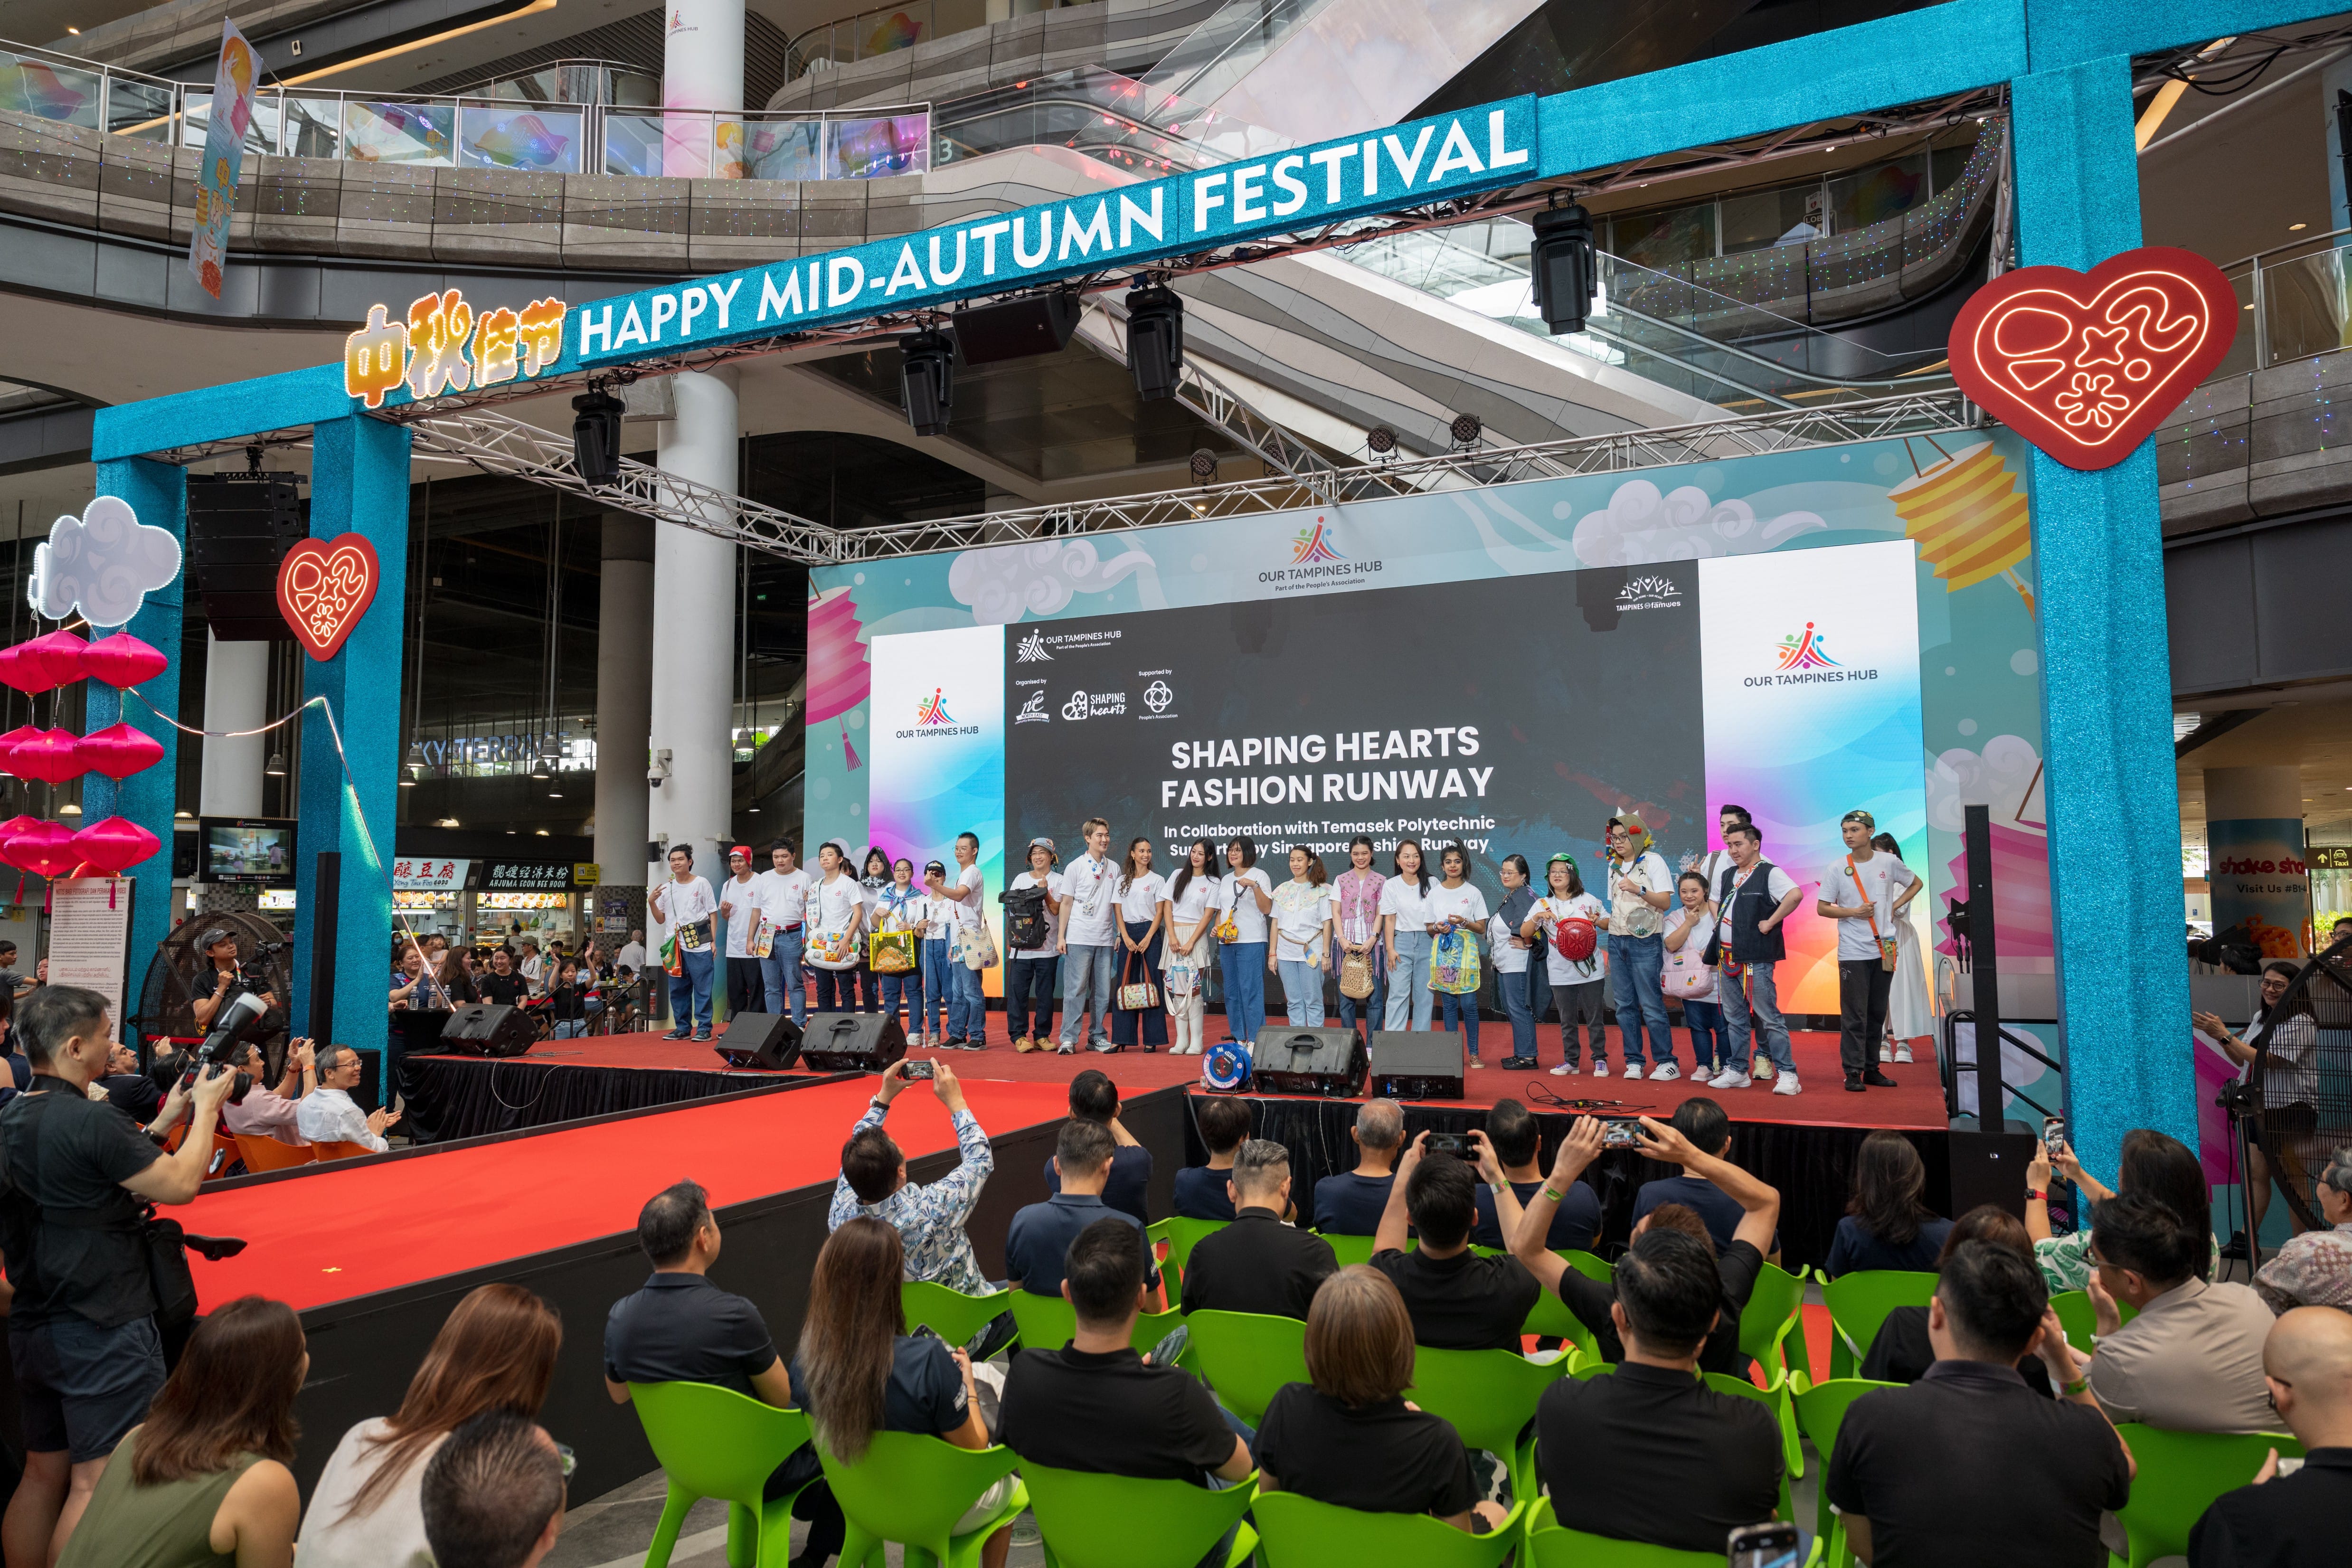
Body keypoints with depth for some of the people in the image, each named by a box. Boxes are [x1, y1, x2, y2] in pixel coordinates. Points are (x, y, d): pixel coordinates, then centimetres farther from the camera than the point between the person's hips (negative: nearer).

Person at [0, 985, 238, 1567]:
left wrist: (161, 1125, 13)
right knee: (97, 1484, -2)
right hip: (104, 1333, -9)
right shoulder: (90, 1121, -21)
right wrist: (206, 1110, -3)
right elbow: (180, 1185, -15)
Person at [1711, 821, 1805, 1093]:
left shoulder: (1769, 873, -9)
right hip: (1728, 957, 8)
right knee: (1734, 1018, 13)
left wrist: (1770, 923, -21)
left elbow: (1796, 894, -27)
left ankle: (1787, 1074, -1)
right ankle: (1738, 1071, 21)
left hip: (1756, 958, -8)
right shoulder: (1726, 876, 16)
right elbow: (1715, 902, 33)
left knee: (1768, 1017, -6)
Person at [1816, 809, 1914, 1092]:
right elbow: (1822, 908, 0)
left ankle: (1872, 1069, 19)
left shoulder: (1889, 863, 2)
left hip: (1884, 949, 3)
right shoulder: (1838, 869, -3)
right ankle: (1853, 1072, -1)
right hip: (1853, 952, -3)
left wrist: (1895, 906, 4)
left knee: (1877, 1013, 10)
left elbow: (1916, 884, 19)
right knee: (1854, 1015, -5)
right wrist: (1853, 912, -14)